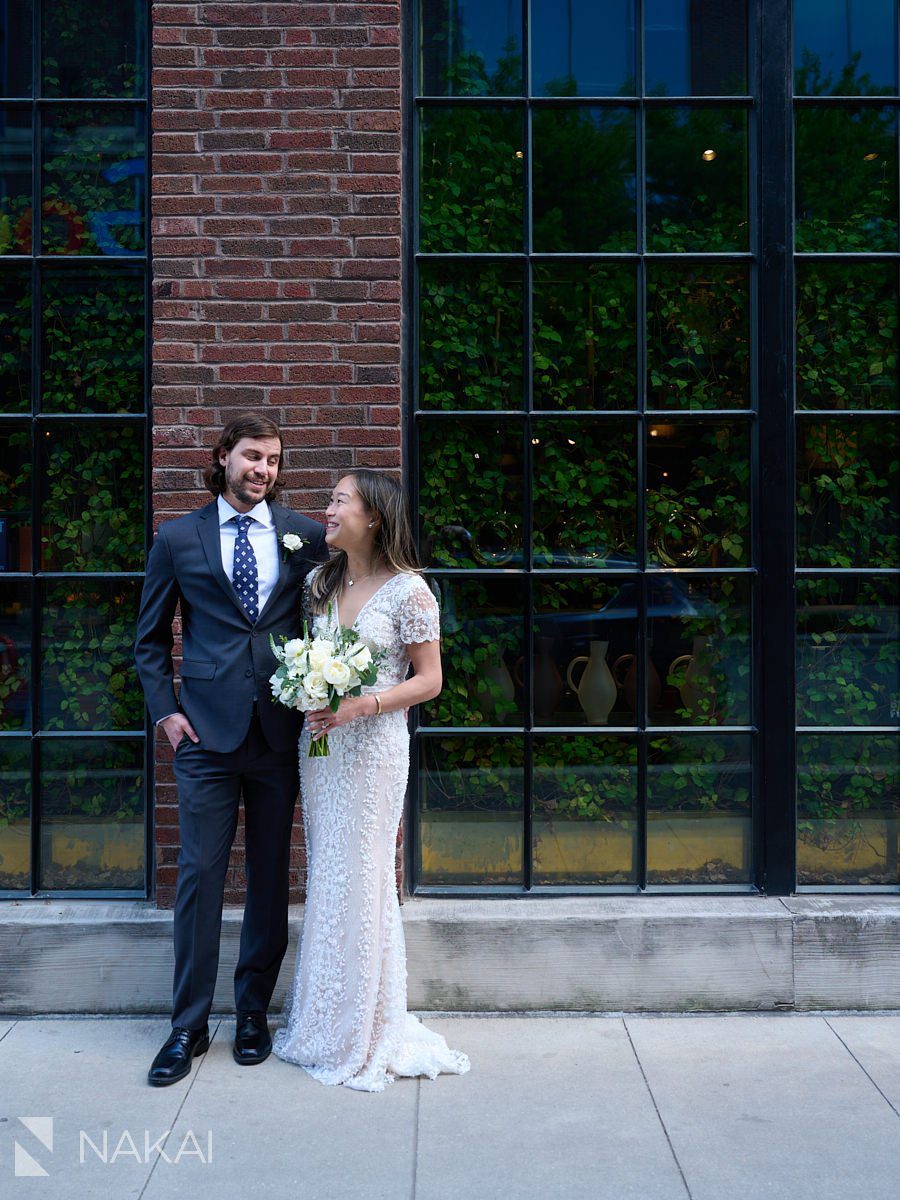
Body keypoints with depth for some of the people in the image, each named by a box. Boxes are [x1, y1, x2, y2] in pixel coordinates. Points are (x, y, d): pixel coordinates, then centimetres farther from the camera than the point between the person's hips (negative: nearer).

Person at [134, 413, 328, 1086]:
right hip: (207, 731, -1)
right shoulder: (178, 539, 5)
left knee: (270, 877, 10)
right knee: (200, 875, 2)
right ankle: (189, 1026, 17)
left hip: (281, 730, 1)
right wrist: (165, 709, 0)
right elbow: (151, 636, 10)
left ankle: (254, 1013, 26)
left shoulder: (306, 537, 6)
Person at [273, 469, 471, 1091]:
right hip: (319, 743, 6)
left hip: (372, 745, -6)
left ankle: (363, 1031, 18)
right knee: (326, 877, 13)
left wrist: (360, 706, -20)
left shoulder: (408, 590, -10)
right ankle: (324, 1017, 27)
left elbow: (429, 680, -9)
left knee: (359, 879, 1)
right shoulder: (319, 583, 8)